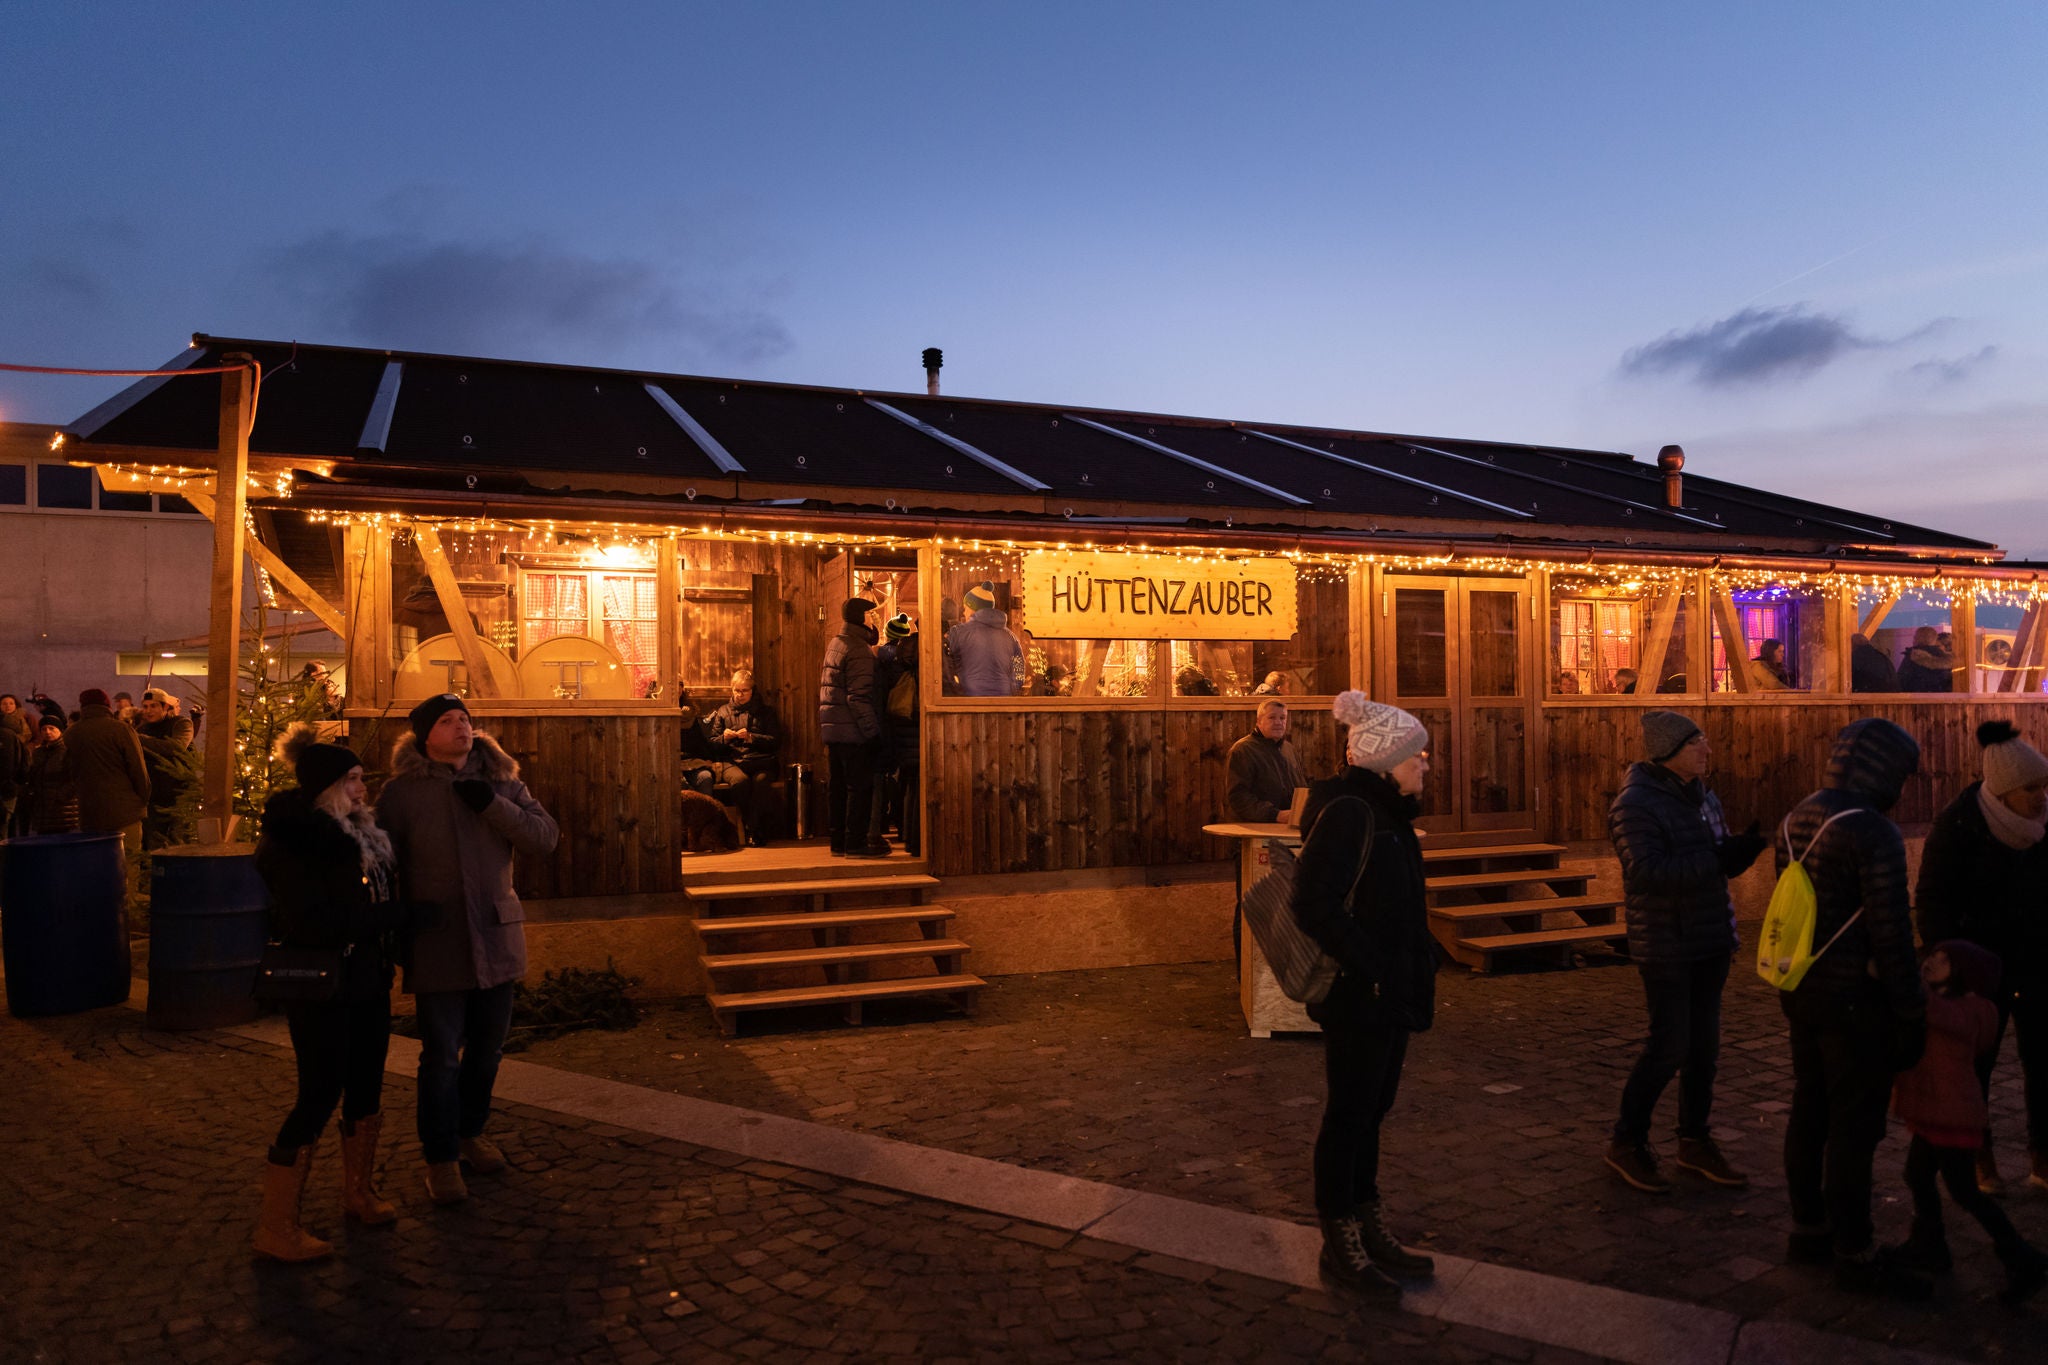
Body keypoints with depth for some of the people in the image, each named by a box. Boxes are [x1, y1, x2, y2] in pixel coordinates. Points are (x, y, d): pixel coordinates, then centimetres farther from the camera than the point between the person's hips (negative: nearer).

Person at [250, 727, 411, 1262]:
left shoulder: (363, 834, 9)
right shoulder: (291, 843, -16)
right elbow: (313, 922, -24)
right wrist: (391, 915, -18)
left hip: (367, 981, 8)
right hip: (320, 989, -8)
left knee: (366, 1089, 15)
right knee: (319, 1097, -4)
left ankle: (359, 1194, 33)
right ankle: (277, 1226, 7)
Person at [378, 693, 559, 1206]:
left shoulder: (502, 782, 6)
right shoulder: (402, 791, -3)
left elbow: (546, 837, -2)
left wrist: (493, 805, -15)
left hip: (496, 937, 4)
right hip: (437, 944, -3)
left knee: (487, 1047, 15)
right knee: (441, 1054, 1)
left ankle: (471, 1131, 35)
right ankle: (440, 1156, 16)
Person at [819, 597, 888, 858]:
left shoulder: (834, 645, 15)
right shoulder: (859, 650, -13)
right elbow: (859, 697, -19)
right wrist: (873, 731, -17)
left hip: (831, 729, 9)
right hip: (853, 730, -9)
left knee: (836, 787, 11)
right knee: (860, 787, -3)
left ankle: (838, 841, 17)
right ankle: (855, 843, 0)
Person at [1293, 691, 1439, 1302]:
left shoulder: (1386, 813, 10)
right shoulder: (1347, 814, -19)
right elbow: (1316, 905, -25)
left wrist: (1415, 965, 11)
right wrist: (1369, 970, -21)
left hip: (1390, 994, 9)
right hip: (1359, 998, -9)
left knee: (1371, 1109, 17)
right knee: (1351, 1113, 3)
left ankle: (1369, 1231, 30)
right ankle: (1340, 1246, 17)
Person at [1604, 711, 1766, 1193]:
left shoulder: (1702, 796, 10)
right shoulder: (1635, 805, -16)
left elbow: (1722, 864, 15)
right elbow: (1648, 873, -26)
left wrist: (1746, 845, -7)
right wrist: (1718, 857, -28)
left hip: (1710, 943, 8)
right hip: (1666, 948, -8)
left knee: (1704, 1045, 13)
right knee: (1669, 1047, -4)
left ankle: (1695, 1140, 27)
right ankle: (1626, 1143, 10)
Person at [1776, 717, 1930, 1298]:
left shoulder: (1797, 822, 6)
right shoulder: (1874, 835, -20)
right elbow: (1891, 936, -20)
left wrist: (1807, 979, 20)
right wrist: (1912, 1017, -12)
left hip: (1801, 990, 8)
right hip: (1855, 1000, -8)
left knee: (1810, 1113, 17)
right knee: (1855, 1126, 2)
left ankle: (1808, 1228, 29)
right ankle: (1855, 1255, 13)